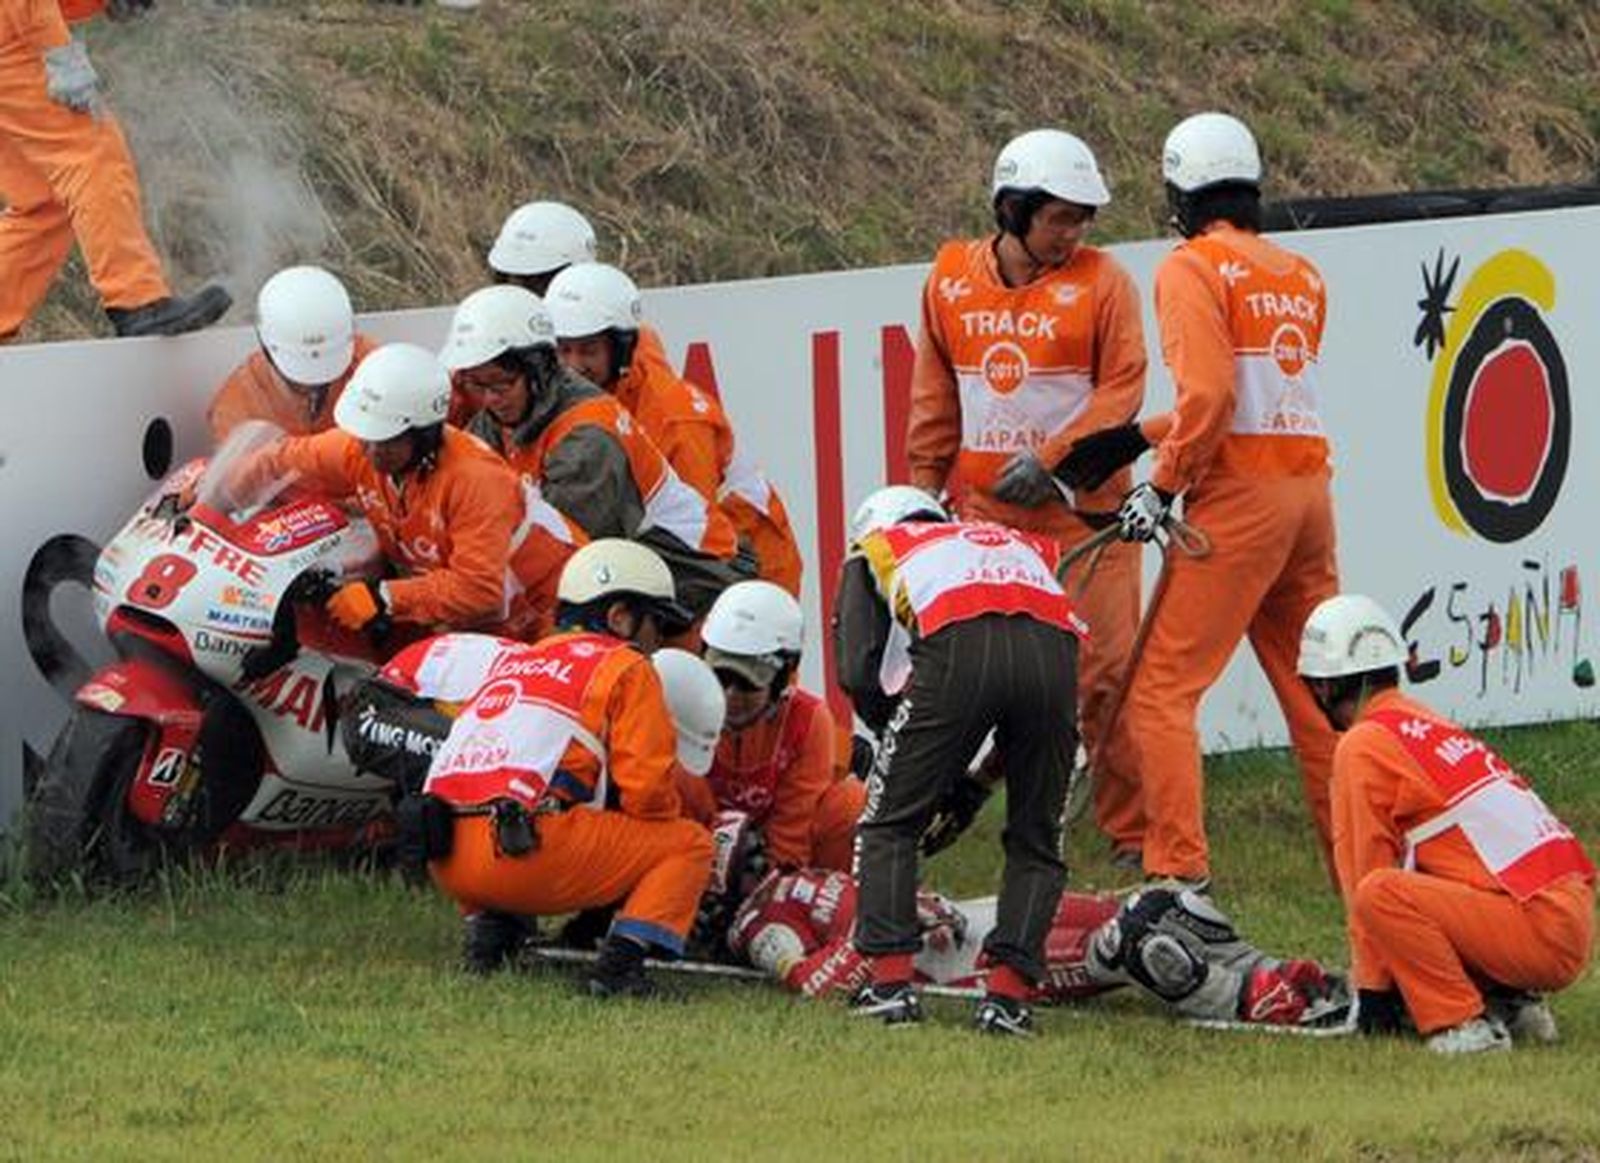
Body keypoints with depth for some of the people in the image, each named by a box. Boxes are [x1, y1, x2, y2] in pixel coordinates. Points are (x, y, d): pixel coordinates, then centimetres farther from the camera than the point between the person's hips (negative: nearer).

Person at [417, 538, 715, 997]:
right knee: (690, 844, 9)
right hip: (532, 851, -6)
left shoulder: (516, 660, 30)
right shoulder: (626, 667, 10)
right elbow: (648, 792, 0)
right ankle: (621, 960, -10)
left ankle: (486, 926, 12)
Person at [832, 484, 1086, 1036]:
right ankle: (1008, 992, 7)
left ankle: (891, 981, 7)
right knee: (1035, 842, 19)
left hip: (956, 645, -3)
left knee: (889, 823, 16)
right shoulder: (1028, 546, 41)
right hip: (1054, 644, 3)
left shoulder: (874, 549, 32)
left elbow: (857, 671, 17)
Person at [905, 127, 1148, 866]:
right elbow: (934, 398, 16)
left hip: (1081, 508, -3)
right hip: (982, 511, 3)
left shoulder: (1100, 280, -2)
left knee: (1106, 671, -6)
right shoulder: (951, 280, 8)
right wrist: (924, 491, 15)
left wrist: (1051, 456, -16)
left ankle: (1133, 831, 1)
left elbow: (1122, 388, -6)